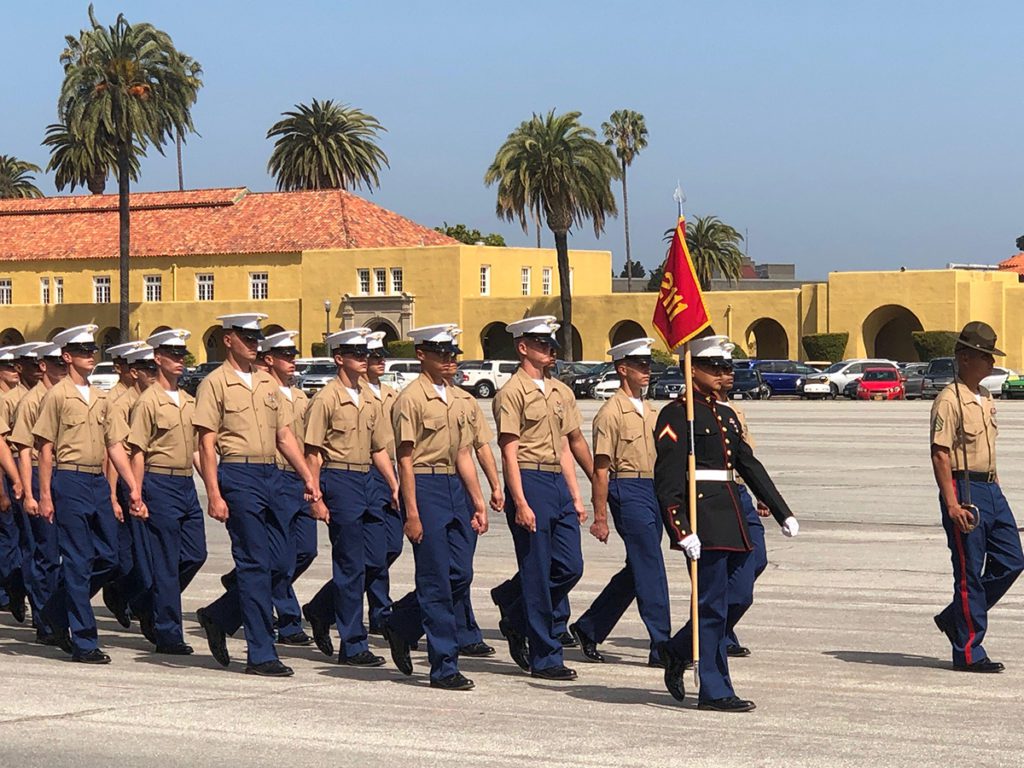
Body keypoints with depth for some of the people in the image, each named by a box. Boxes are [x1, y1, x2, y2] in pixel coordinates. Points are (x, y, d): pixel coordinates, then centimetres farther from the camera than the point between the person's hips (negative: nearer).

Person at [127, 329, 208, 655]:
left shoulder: (188, 401, 14)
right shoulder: (148, 401, -8)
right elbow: (137, 453, -10)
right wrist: (137, 498, -15)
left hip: (187, 484, 7)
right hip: (160, 484, -7)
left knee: (195, 554, 7)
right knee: (166, 562, -4)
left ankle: (155, 610, 25)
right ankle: (168, 634, 2)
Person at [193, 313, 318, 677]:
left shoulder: (268, 383, 16)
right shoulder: (215, 384, -5)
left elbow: (284, 436, 19)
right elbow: (206, 444, -9)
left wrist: (308, 478, 10)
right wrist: (214, 496, -15)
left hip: (270, 476, 7)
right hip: (238, 477, -7)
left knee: (279, 563, 7)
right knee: (255, 565, -6)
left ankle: (219, 617, 25)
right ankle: (261, 655, -1)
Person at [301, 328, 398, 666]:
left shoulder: (370, 399, 13)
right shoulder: (326, 399, -8)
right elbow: (313, 453, -9)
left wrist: (395, 486, 10)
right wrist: (316, 498, -14)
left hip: (365, 482, 8)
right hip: (339, 481, -8)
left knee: (374, 559, 7)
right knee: (351, 565, -5)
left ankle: (321, 610, 26)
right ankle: (353, 646, 2)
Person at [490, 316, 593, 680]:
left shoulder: (561, 392, 16)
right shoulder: (512, 392, -7)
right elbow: (509, 452, -12)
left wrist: (576, 496, 14)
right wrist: (520, 503, -18)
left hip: (559, 484, 8)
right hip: (530, 482, -8)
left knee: (570, 567, 4)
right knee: (537, 573, -3)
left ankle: (515, 614, 28)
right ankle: (545, 658, 3)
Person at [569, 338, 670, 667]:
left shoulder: (650, 410, 16)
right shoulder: (611, 413, -8)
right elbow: (601, 469, -10)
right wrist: (599, 518, -12)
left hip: (654, 491, 8)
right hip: (628, 491, -8)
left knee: (638, 571, 12)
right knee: (651, 570, -9)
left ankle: (588, 628, 25)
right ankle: (661, 647, -6)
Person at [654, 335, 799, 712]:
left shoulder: (726, 415, 18)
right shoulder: (676, 416, -8)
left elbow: (750, 466, 22)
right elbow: (668, 482, -15)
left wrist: (783, 512, 18)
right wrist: (682, 532, -22)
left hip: (731, 518, 9)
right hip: (702, 519, -9)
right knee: (713, 605, -5)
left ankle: (676, 651, 27)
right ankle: (714, 691, 2)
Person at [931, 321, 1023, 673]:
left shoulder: (986, 398, 16)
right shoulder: (949, 400, -12)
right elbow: (940, 455, -17)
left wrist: (994, 487, 20)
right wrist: (953, 504, -23)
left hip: (991, 489, 9)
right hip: (964, 490, -9)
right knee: (970, 574, -4)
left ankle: (955, 618, 22)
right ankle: (968, 653, 3)